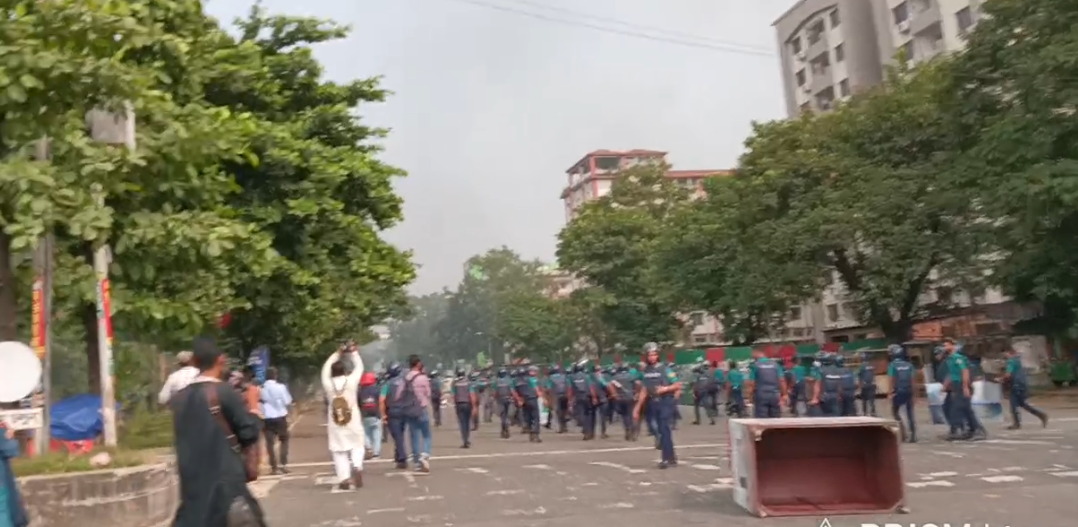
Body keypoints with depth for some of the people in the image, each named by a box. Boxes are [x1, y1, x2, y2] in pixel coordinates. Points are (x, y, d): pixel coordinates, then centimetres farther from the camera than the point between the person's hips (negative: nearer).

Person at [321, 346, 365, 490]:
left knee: (339, 451, 7)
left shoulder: (328, 384, -5)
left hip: (335, 424, 1)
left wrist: (336, 354, 21)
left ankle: (344, 479, 0)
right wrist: (353, 353, 19)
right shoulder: (351, 381, -8)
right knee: (357, 445, 13)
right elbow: (359, 367, 7)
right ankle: (357, 466, -12)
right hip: (353, 422, -1)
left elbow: (325, 369, 13)